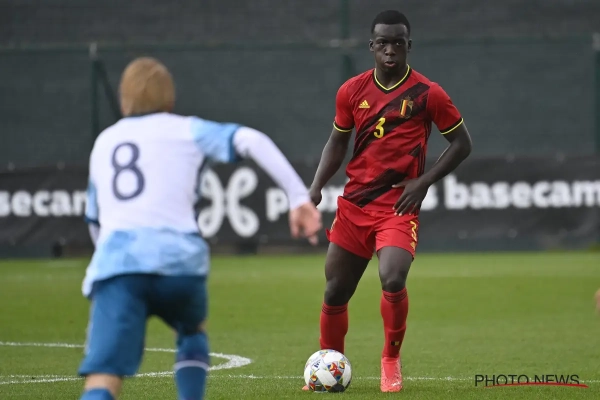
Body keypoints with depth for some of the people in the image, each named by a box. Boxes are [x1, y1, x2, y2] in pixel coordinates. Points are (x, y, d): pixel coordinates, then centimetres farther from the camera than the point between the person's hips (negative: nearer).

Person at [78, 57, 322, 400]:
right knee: (192, 331, 34)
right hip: (178, 259, 0)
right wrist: (300, 198, -3)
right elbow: (251, 140, 0)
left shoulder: (104, 143, 28)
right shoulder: (188, 131, 18)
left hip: (115, 263, 0)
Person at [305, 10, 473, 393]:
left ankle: (391, 362, -2)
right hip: (354, 203, 4)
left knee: (393, 279, -25)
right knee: (335, 291, 7)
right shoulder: (352, 91, 4)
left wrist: (423, 181, -9)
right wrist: (317, 186, 3)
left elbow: (462, 143, 1)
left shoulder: (427, 93, -6)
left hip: (398, 206, -4)